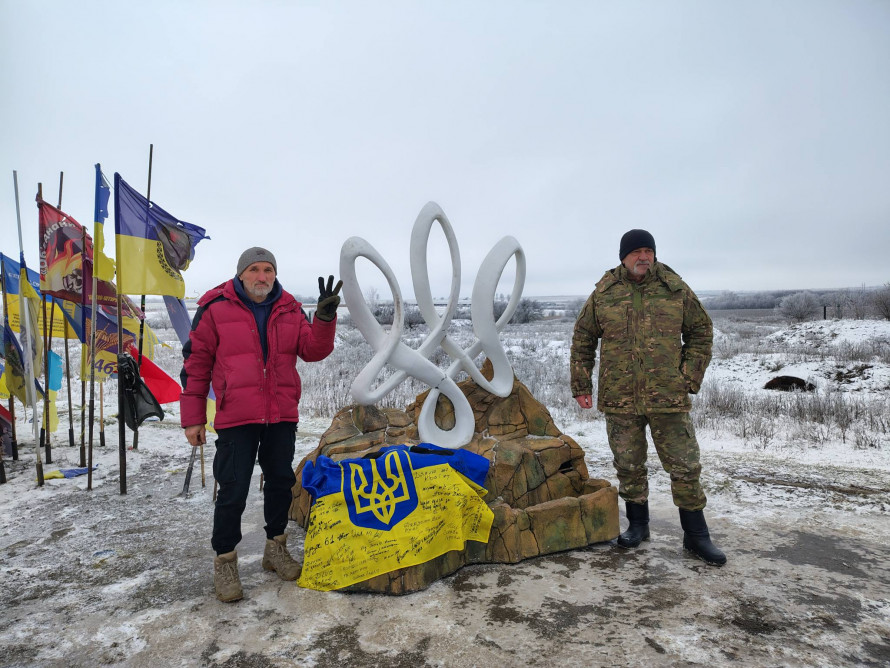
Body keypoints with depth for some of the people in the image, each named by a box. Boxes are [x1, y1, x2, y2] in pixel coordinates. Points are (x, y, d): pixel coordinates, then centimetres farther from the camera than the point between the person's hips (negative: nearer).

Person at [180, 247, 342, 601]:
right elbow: (196, 362, -1)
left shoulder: (290, 309, 7)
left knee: (281, 482, 14)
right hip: (236, 417, -4)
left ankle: (276, 548, 34)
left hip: (282, 416, 4)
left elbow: (312, 350, 0)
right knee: (233, 491, 0)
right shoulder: (215, 307, -4)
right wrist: (192, 417, -1)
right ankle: (225, 561, 21)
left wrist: (325, 317, -18)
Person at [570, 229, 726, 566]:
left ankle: (696, 535, 21)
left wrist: (690, 376, 1)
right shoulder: (604, 293, 2)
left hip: (668, 398, 0)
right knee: (629, 467, 12)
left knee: (685, 467, 4)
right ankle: (637, 525, 32)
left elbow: (701, 331, 10)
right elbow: (583, 339, 9)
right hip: (619, 399, 1)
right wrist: (581, 383, 5)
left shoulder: (675, 289, 2)